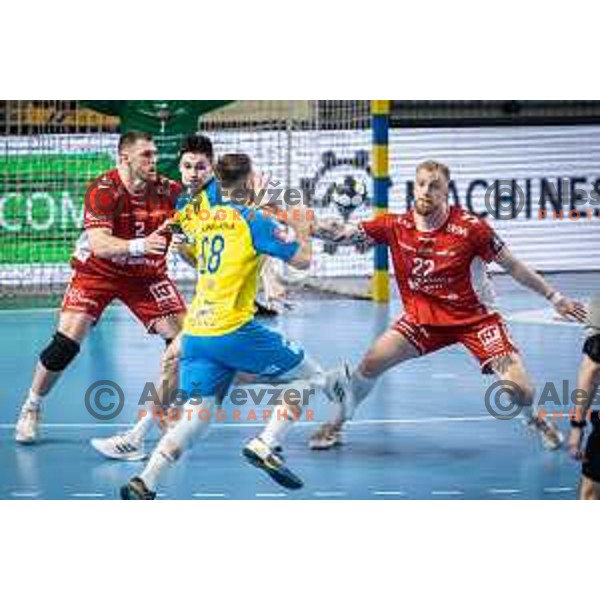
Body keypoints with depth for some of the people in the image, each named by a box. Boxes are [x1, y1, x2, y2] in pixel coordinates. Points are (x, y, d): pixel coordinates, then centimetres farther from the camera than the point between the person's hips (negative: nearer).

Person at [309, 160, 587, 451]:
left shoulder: (471, 228, -18)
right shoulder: (395, 227, -10)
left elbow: (512, 266, -9)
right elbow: (344, 233, -15)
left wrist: (555, 297, -4)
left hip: (475, 317, -3)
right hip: (422, 318, 3)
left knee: (518, 388, -15)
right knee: (371, 362, -12)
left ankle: (534, 420, 22)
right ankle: (335, 424, 10)